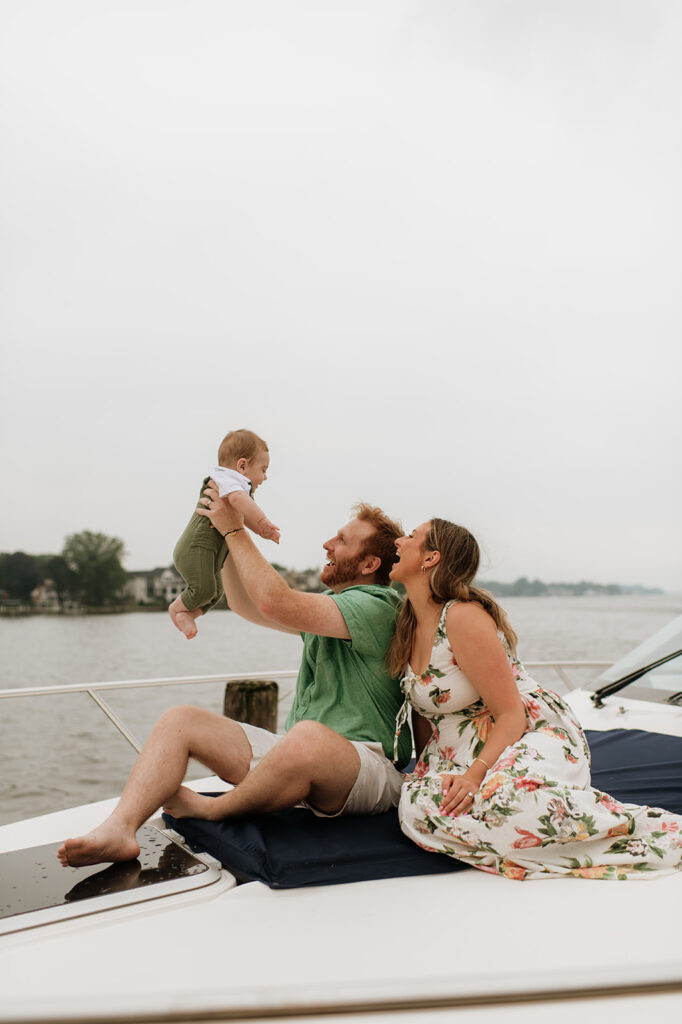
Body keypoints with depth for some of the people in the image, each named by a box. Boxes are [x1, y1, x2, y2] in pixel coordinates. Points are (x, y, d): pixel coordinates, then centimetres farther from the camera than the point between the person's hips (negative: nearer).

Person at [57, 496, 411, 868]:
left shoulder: (377, 606, -13)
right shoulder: (329, 603, 19)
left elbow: (275, 604, -23)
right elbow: (245, 605, 23)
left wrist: (236, 531, -12)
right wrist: (226, 533, 14)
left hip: (367, 767, -9)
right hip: (298, 757, 9)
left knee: (307, 737, -42)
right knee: (179, 719, 1)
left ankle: (209, 809, -14)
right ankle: (119, 829, -19)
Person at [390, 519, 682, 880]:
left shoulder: (463, 617, -17)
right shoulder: (409, 625, 8)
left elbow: (511, 714, -18)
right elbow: (424, 709, 15)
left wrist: (475, 774, -29)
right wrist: (424, 769, 4)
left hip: (531, 734, -7)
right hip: (463, 753, 7)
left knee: (507, 801, -40)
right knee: (418, 805, -24)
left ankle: (645, 824, -19)